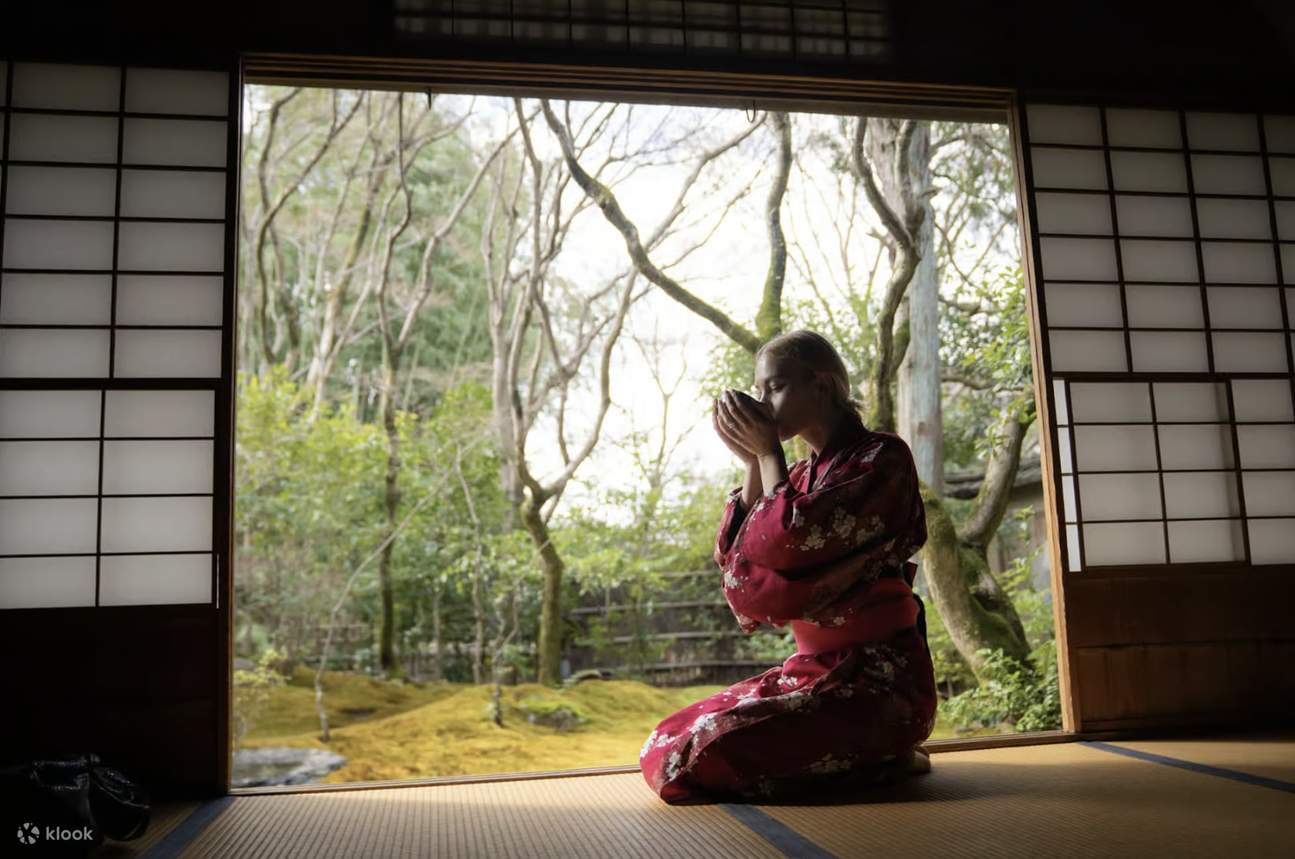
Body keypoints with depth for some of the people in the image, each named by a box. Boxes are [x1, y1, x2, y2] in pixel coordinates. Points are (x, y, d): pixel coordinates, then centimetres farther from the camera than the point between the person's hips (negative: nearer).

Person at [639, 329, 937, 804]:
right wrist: (752, 463, 1)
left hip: (878, 678, -8)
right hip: (812, 670, 9)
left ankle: (887, 760, -2)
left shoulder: (882, 458, -8)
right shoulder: (801, 476, 15)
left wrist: (768, 452, -7)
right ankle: (869, 756, 9)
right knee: (663, 748, -2)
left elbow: (790, 545, -20)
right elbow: (738, 571, 4)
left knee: (714, 753, -24)